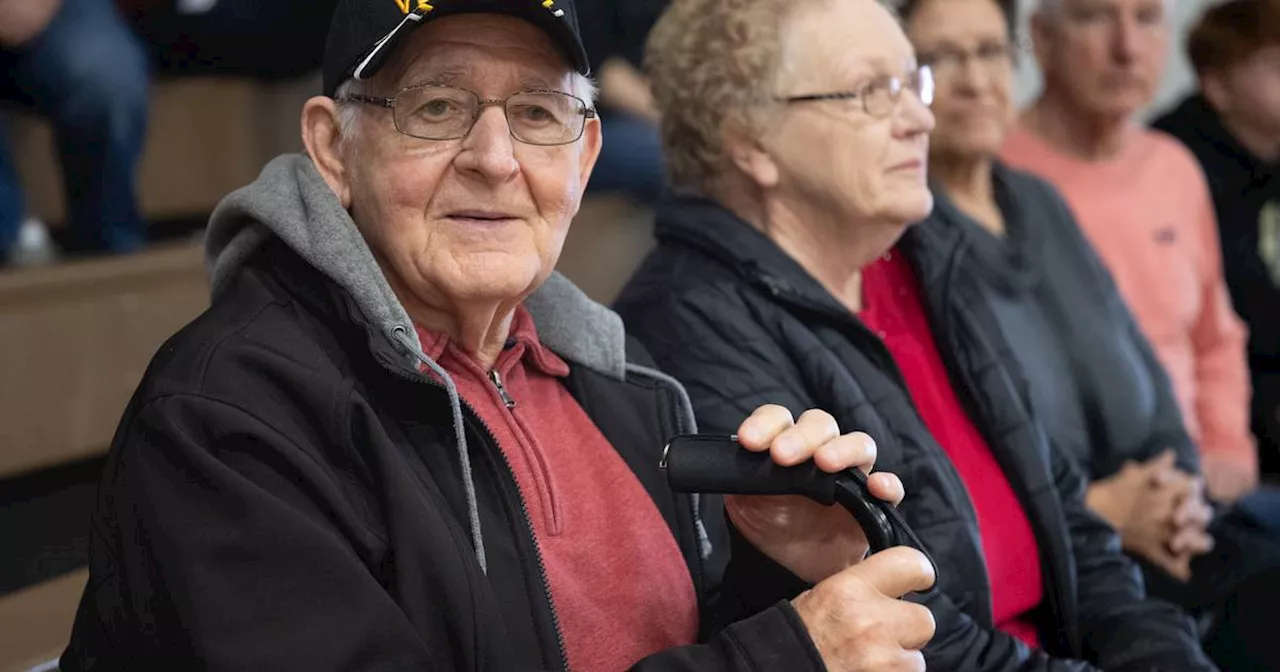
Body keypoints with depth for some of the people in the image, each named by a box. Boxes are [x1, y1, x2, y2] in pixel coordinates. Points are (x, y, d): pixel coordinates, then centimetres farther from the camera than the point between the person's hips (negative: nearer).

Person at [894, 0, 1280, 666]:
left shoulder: (1039, 203, 17)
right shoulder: (891, 241, -9)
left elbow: (1148, 379, 20)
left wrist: (1180, 487, 0)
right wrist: (1094, 510, -13)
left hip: (1144, 530, 8)